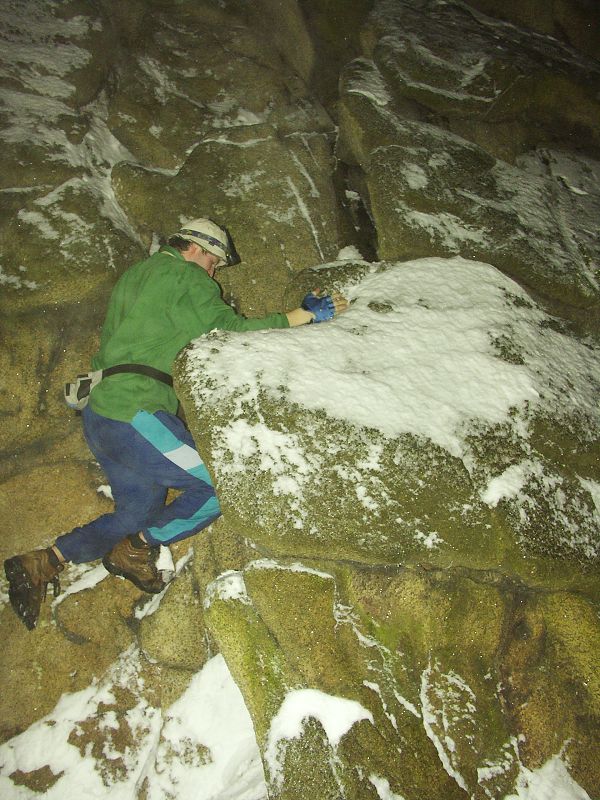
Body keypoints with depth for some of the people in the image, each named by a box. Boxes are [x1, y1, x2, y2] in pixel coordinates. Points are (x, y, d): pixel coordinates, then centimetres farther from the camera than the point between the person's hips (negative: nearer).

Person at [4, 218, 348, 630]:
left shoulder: (133, 276, 24)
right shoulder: (185, 277, -3)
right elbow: (229, 332, -11)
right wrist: (305, 314, -8)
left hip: (101, 412, 10)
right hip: (134, 414, -10)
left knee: (140, 513, 16)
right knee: (219, 488, -7)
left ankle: (40, 564, 13)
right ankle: (135, 550, 3)